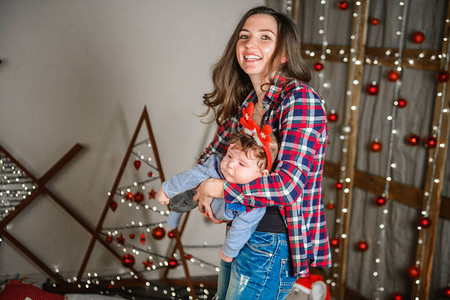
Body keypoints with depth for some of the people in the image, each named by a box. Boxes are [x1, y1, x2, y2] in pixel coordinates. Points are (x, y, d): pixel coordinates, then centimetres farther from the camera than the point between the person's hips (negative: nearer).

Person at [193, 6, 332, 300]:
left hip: (272, 245, -8)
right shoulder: (246, 101, 4)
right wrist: (204, 191, 0)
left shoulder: (300, 99, -20)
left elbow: (288, 185, -28)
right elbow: (214, 154, 19)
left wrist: (217, 188, -17)